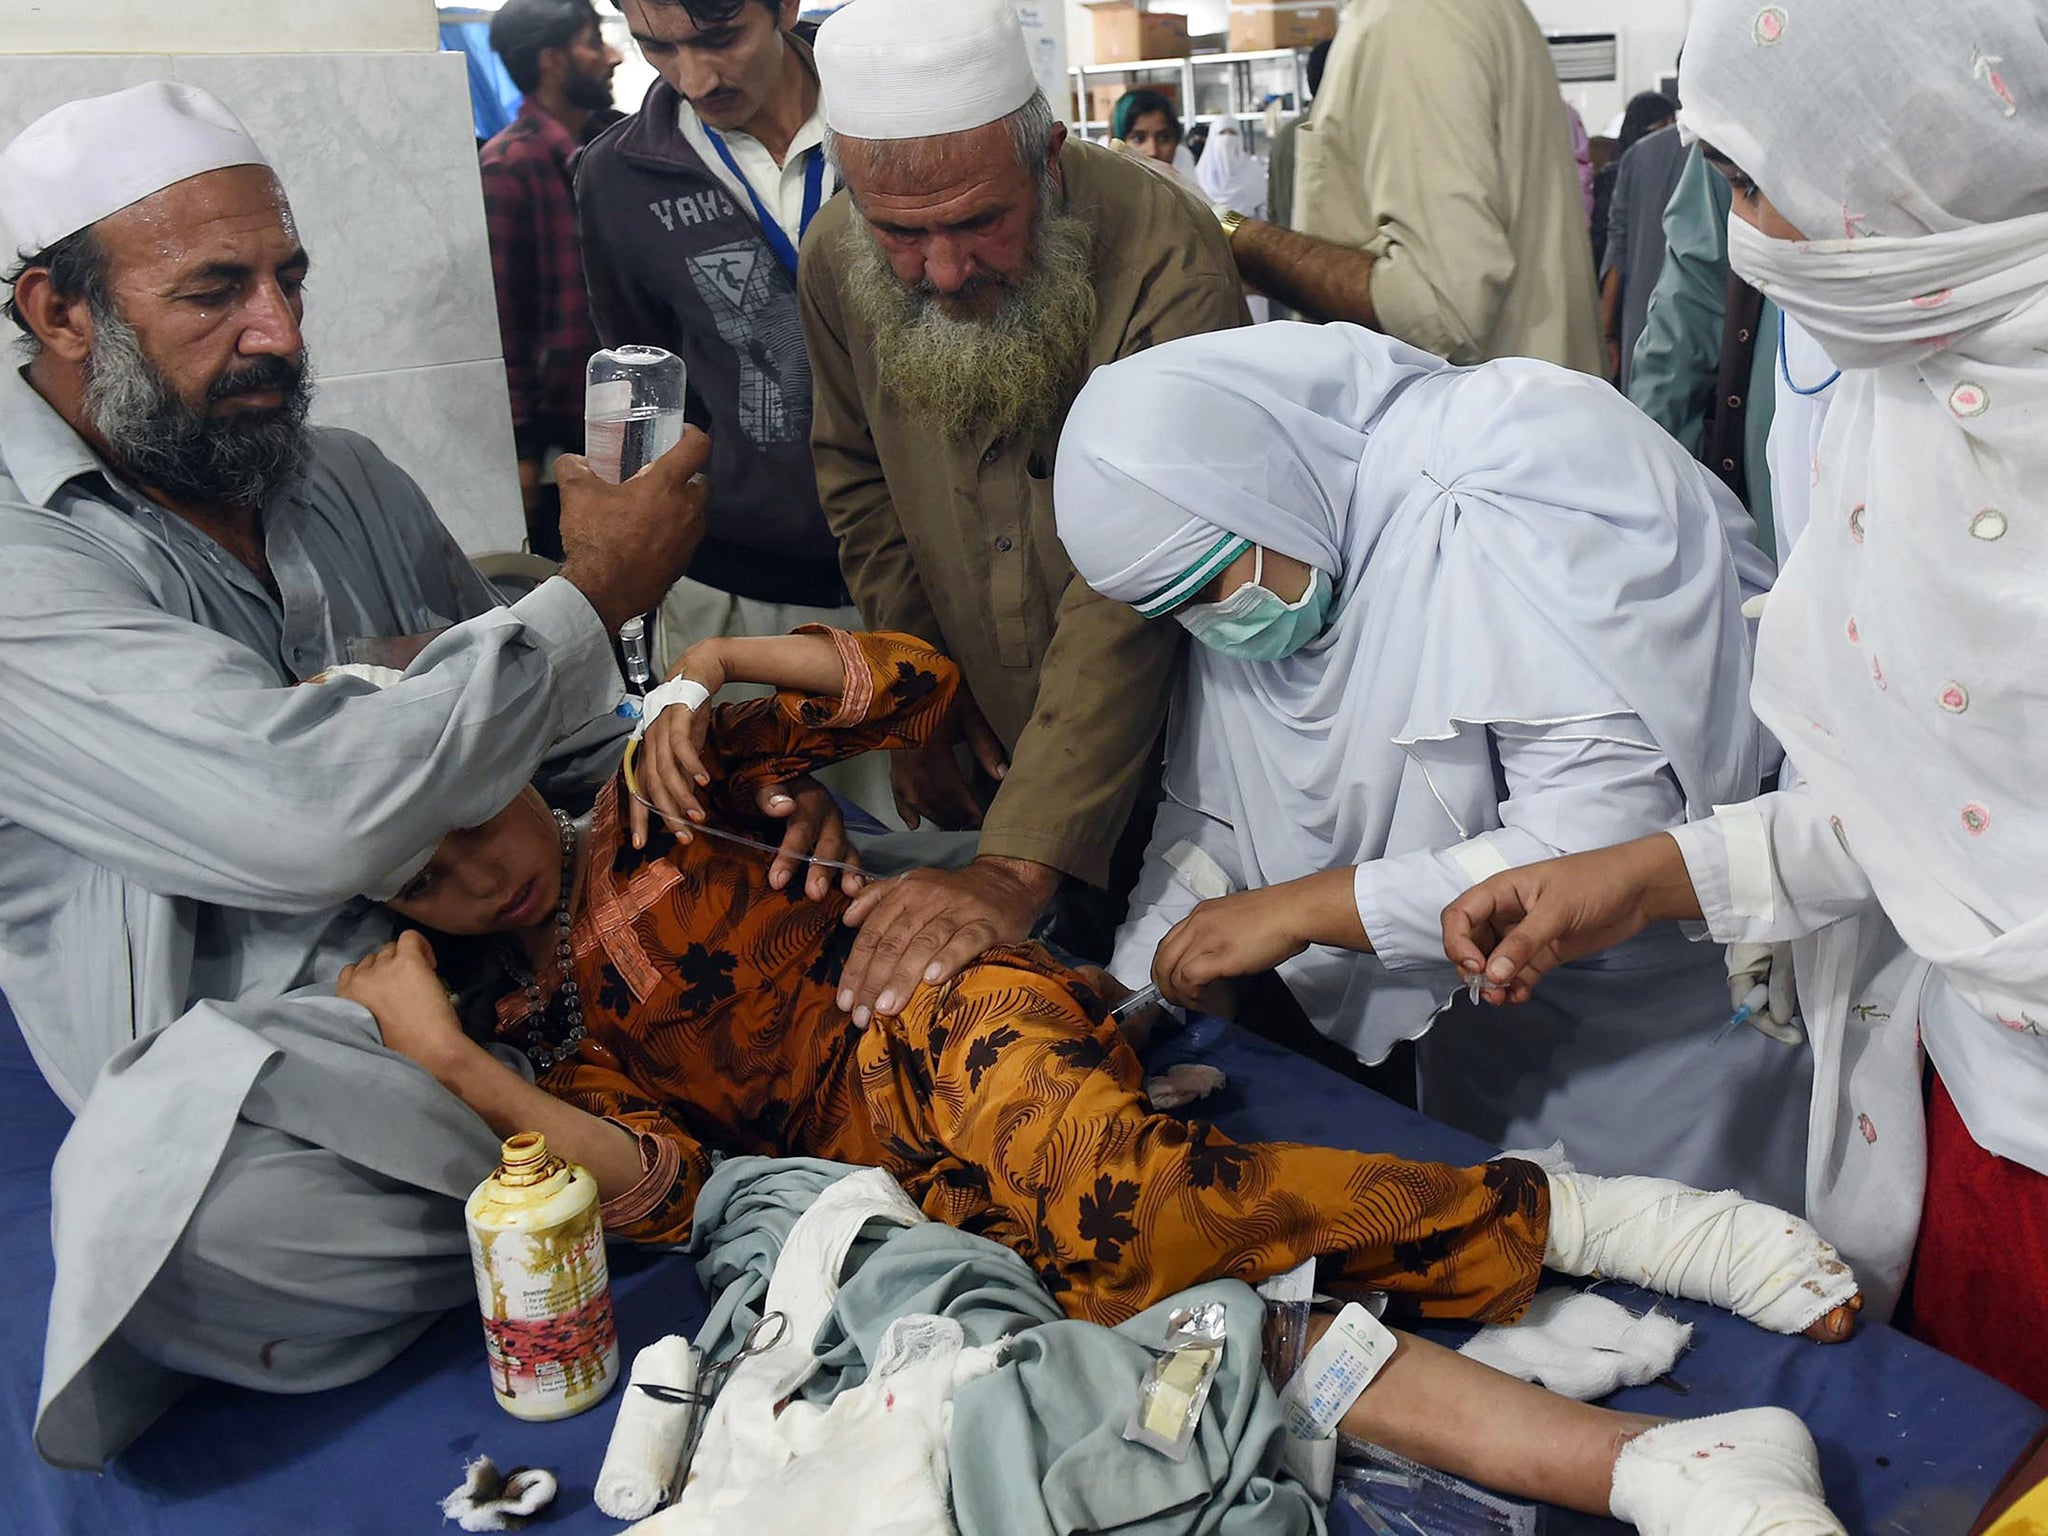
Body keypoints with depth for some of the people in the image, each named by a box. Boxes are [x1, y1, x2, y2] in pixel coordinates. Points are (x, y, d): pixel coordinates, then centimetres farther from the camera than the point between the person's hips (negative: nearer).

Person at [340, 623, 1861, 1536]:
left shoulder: (653, 793, 14)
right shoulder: (552, 1033, 19)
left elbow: (915, 680, 9)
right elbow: (649, 1186, -2)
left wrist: (716, 664, -2)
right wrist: (444, 1053, -7)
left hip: (951, 1018, -1)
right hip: (905, 1177, 2)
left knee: (1102, 1194, -37)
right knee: (1125, 1273, -29)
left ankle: (1573, 1213, -22)